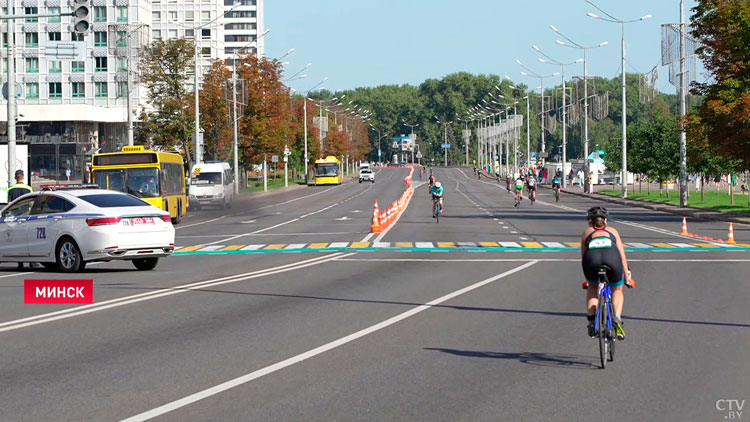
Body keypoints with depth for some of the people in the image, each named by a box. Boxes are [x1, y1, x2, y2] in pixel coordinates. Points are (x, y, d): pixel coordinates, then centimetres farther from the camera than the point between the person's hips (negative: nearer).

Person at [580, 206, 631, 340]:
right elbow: (622, 256, 33)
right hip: (612, 259, 0)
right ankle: (616, 318, 5)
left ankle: (592, 320, 16)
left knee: (592, 287, 32)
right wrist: (627, 276, 43)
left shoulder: (587, 232, 33)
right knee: (617, 290, 29)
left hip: (592, 259, 0)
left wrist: (587, 279, 48)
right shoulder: (613, 231, 33)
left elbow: (583, 258, 36)